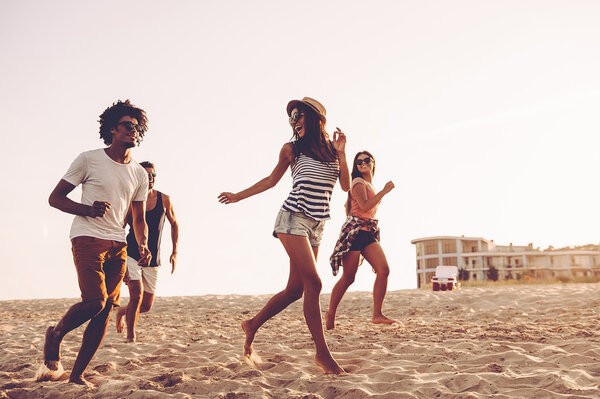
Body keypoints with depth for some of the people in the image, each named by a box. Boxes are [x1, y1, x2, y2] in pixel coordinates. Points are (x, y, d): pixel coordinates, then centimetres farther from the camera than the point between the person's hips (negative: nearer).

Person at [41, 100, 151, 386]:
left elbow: (139, 219, 17)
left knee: (105, 311, 0)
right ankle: (55, 335, 11)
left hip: (118, 245, 5)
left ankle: (77, 374, 12)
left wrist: (143, 246, -2)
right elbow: (55, 198, 3)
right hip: (88, 238, -5)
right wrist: (88, 210, -14)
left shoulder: (139, 174, 13)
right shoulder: (89, 160, 1)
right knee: (95, 301, -19)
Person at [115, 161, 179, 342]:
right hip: (131, 255, -3)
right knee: (137, 294, -20)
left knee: (147, 305, 6)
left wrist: (175, 252, 6)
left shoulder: (164, 199, 0)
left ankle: (122, 311, 39)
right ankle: (130, 338, -1)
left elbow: (174, 224, 14)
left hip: (152, 260, 3)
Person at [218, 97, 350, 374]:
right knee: (313, 283, -16)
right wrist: (238, 196, 24)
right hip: (294, 218, -4)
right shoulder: (292, 149, 8)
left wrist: (341, 153, -5)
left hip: (317, 225, 4)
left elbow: (346, 186, 5)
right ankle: (323, 354, -10)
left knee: (295, 290, 4)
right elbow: (271, 180, 19)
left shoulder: (333, 149, 13)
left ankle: (252, 325, 24)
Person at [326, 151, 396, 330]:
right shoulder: (358, 182, -2)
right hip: (355, 231, -8)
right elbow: (364, 206, -17)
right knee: (348, 277, -7)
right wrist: (384, 191, -12)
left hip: (369, 233, 8)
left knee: (383, 270, -11)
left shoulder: (370, 185, 24)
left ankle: (377, 315, -7)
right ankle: (330, 313, 10)